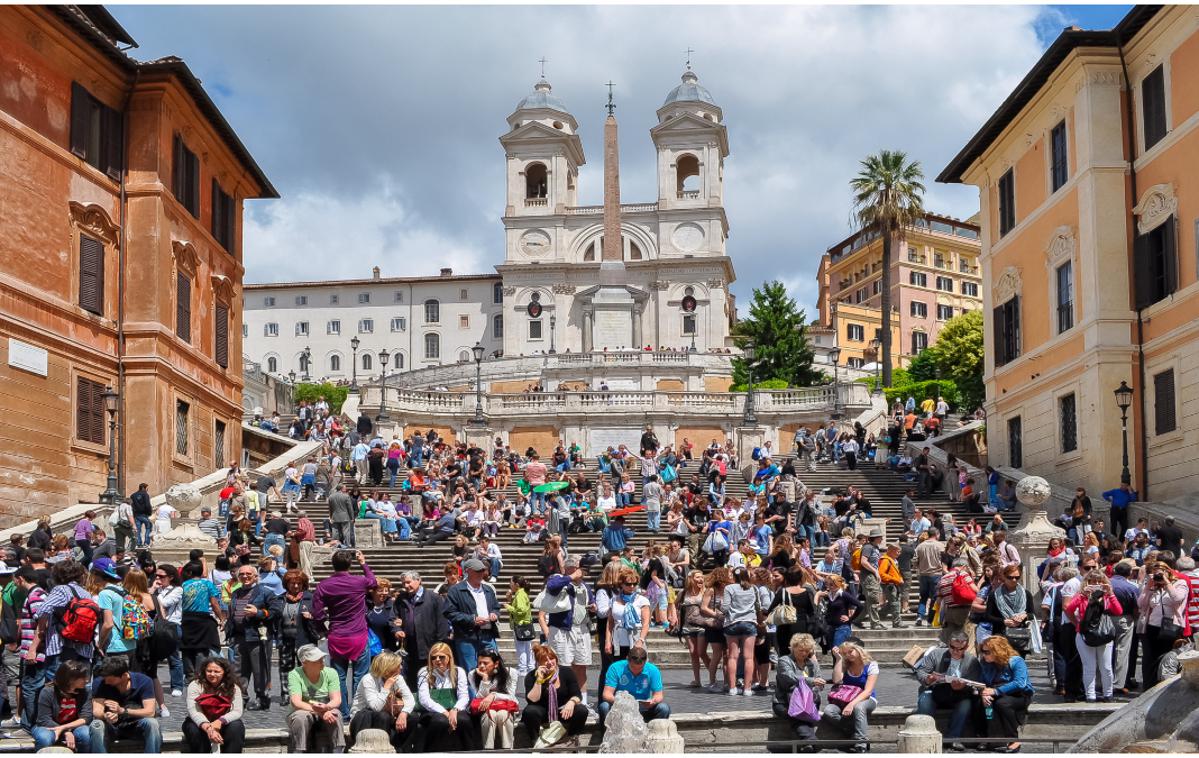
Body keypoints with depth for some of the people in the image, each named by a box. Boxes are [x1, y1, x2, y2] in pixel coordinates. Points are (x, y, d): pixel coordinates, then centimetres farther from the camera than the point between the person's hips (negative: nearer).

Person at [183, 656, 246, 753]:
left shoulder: (233, 687, -6)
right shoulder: (195, 685, -11)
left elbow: (237, 711, -16)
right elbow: (193, 711, -23)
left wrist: (220, 721, -37)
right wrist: (207, 727, -42)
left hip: (223, 724, 1)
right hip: (200, 723, -1)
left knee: (236, 727, -29)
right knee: (194, 730, -34)